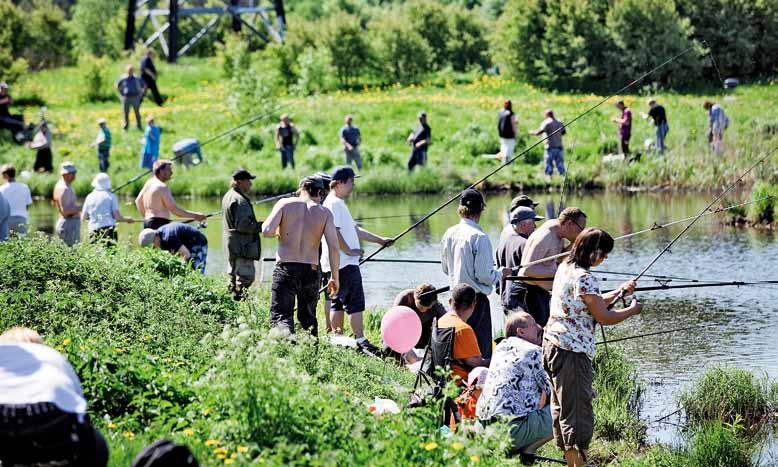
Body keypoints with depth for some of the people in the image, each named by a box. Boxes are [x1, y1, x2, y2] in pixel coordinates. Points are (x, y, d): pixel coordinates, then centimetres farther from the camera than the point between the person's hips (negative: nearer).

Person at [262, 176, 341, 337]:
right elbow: (333, 247, -3)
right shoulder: (325, 213, 4)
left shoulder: (285, 204, 1)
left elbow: (267, 231, -10)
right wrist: (335, 278, 4)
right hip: (311, 271, 2)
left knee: (280, 317, -4)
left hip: (285, 269, -2)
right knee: (308, 317, 20)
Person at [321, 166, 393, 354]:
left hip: (343, 263, 11)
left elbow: (355, 230, 26)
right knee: (355, 303, -11)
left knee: (338, 302, 11)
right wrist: (349, 251, -15)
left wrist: (380, 240, 22)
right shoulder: (333, 203, -12)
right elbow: (334, 232, -21)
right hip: (344, 263, -11)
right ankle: (361, 341, -14)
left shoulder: (340, 204, 22)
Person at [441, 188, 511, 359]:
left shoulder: (449, 234, 2)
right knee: (481, 347, -2)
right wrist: (501, 273, 1)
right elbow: (484, 275, -17)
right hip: (477, 298, -7)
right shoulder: (479, 237, -18)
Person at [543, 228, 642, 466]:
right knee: (578, 410, -7)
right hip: (572, 351, -10)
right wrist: (632, 310, 2)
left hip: (553, 344, 10)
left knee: (562, 406, 16)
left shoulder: (565, 268, 12)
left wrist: (619, 292, 18)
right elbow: (604, 317, -13)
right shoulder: (585, 279, -17)